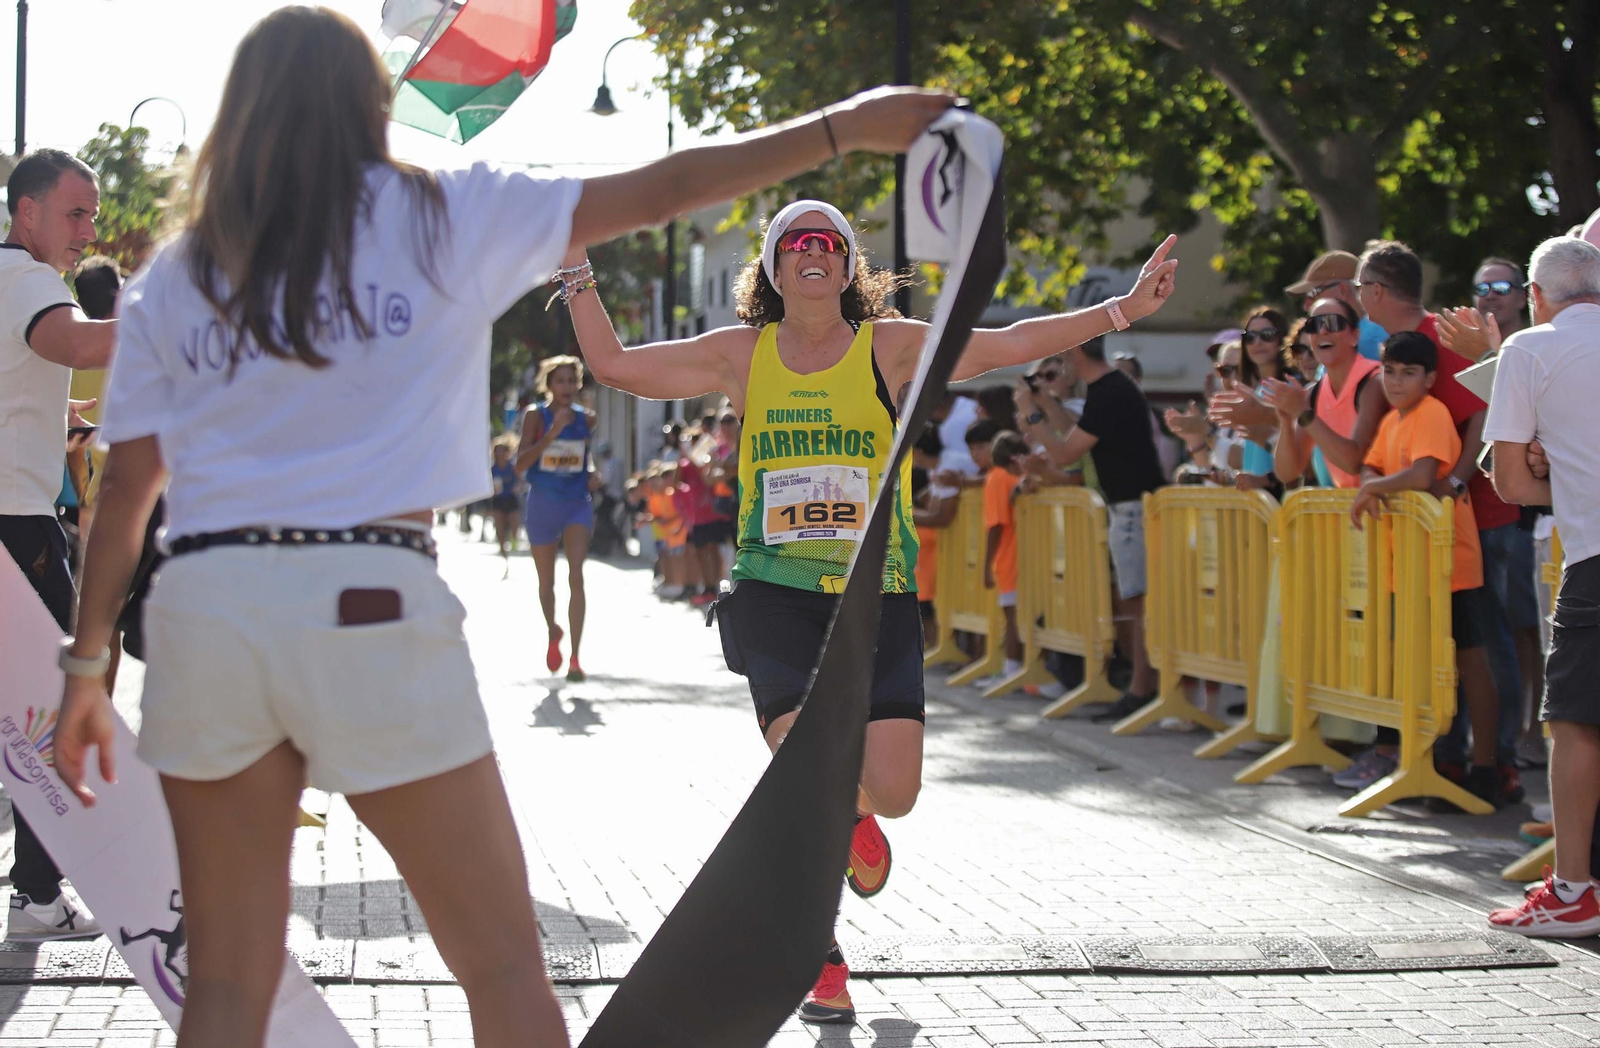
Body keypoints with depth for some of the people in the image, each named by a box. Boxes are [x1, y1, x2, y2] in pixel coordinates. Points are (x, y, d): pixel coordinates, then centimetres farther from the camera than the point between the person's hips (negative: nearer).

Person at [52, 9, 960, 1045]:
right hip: (367, 606, -3)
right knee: (505, 963, 6)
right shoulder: (442, 216, 6)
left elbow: (126, 489, 10)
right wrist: (848, 126, 13)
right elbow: (660, 191, 6)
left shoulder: (170, 281, 12)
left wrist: (86, 667, 17)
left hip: (204, 609, 3)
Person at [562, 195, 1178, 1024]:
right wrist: (577, 273, 5)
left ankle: (853, 814, 35)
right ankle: (819, 957, 9)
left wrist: (1122, 310, -12)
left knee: (894, 789, -8)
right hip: (775, 595, 0)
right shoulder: (741, 354, 6)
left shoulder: (893, 346, 2)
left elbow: (1011, 344, -5)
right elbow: (613, 364, 10)